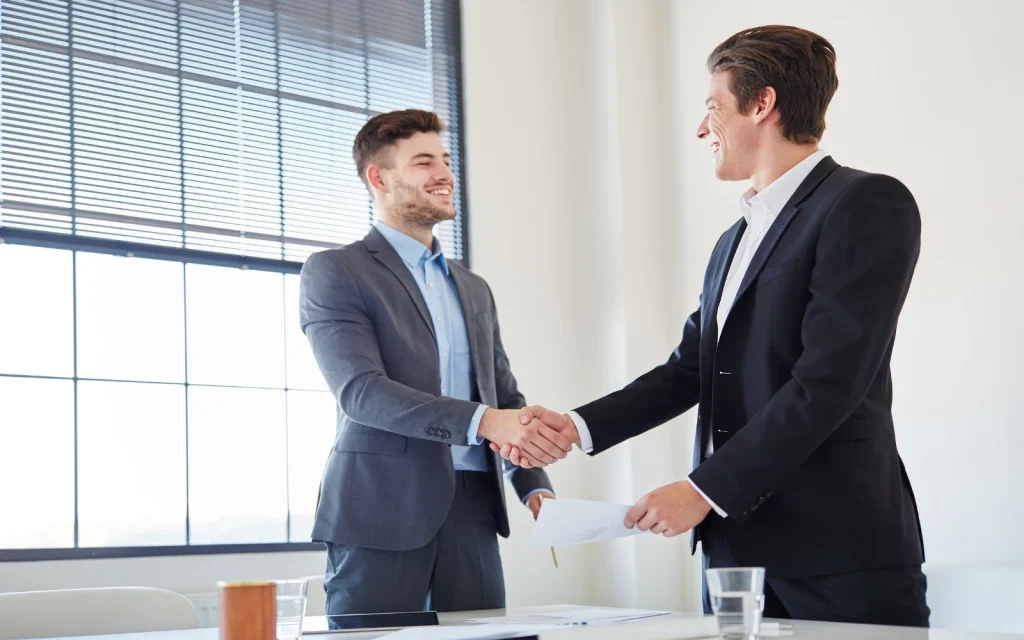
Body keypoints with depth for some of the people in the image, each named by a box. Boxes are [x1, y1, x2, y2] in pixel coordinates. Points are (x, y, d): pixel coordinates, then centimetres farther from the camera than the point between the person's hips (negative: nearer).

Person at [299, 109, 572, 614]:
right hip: (380, 514, -5)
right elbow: (361, 390, -14)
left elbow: (505, 395, 19)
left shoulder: (474, 289, 20)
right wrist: (483, 420, -24)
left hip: (471, 513, 5)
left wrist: (535, 486, 0)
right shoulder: (333, 272, -1)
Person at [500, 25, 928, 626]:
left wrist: (705, 489, -16)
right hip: (734, 543, 7)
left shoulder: (868, 205, -8)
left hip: (840, 551, -7)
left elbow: (827, 383, -16)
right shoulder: (734, 242, 21)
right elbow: (687, 371, 17)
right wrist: (579, 427, 4)